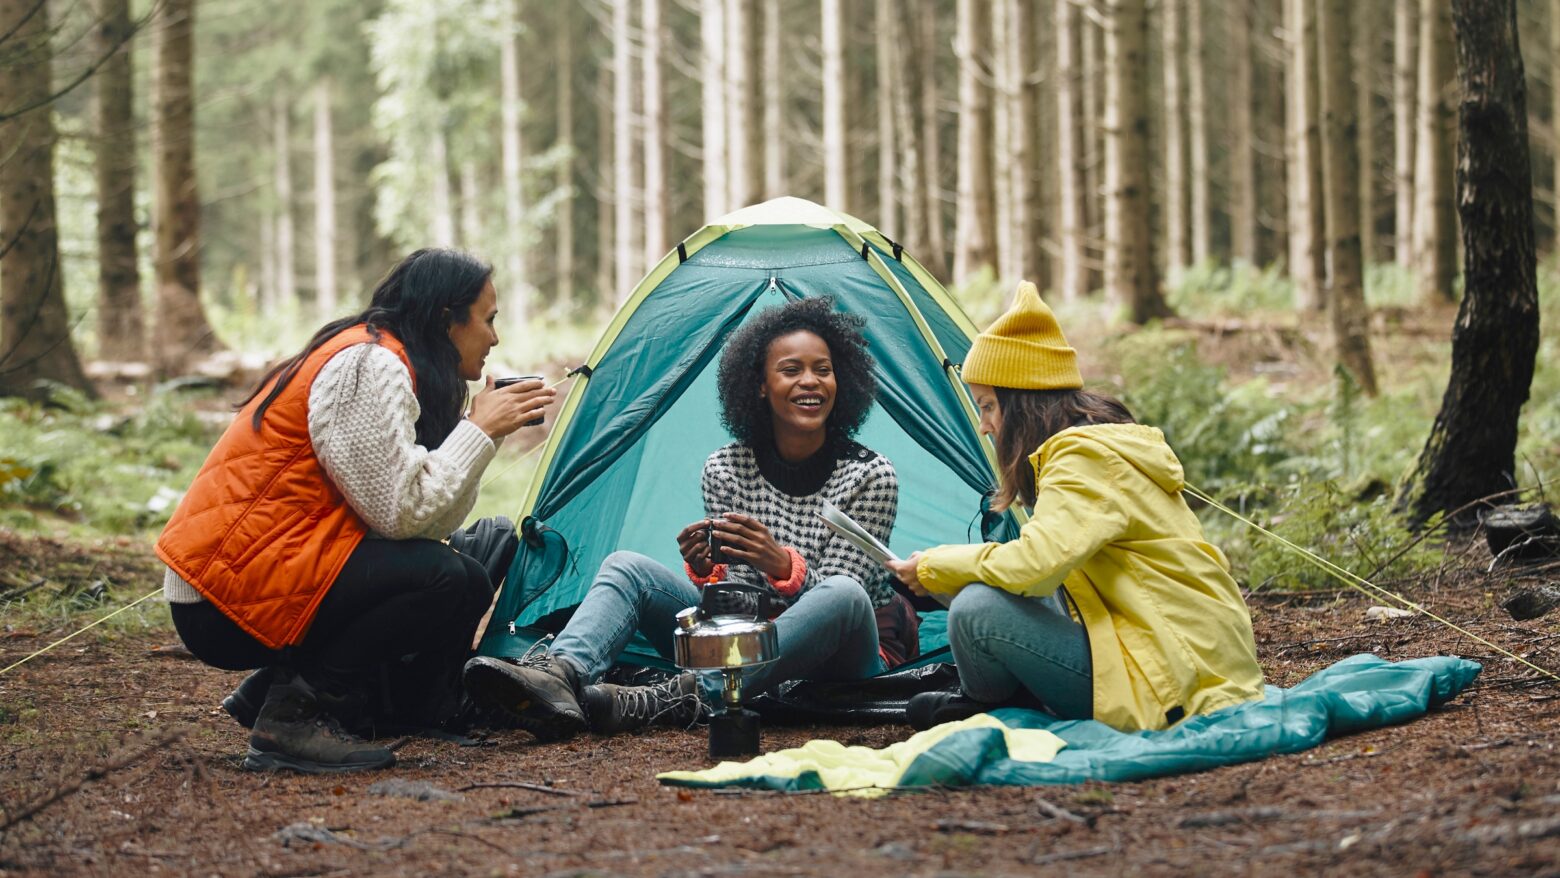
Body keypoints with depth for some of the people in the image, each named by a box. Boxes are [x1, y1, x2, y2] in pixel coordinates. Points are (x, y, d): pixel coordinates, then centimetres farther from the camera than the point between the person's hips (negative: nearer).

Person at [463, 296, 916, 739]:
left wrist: (783, 566, -34)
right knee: (625, 566, -13)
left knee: (842, 594, -38)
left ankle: (672, 701, -46)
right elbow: (738, 602, -2)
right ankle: (561, 675, -47)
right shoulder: (726, 469, 1)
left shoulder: (870, 476, -8)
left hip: (838, 659, -3)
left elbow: (838, 592, -14)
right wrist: (706, 572, -25)